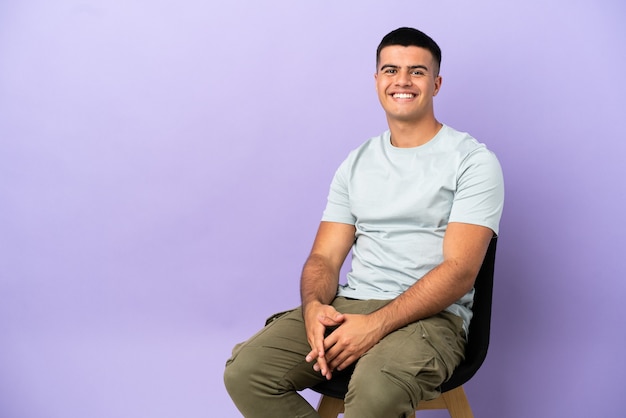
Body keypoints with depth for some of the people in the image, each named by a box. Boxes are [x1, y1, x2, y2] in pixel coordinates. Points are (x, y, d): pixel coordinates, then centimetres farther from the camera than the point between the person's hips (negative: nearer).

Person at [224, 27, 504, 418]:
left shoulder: (473, 161, -1)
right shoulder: (356, 164, 16)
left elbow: (460, 270, -11)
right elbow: (324, 257, 11)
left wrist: (375, 325, -21)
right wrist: (314, 305, -13)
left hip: (430, 315, -5)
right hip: (347, 307, 5)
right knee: (245, 370, -20)